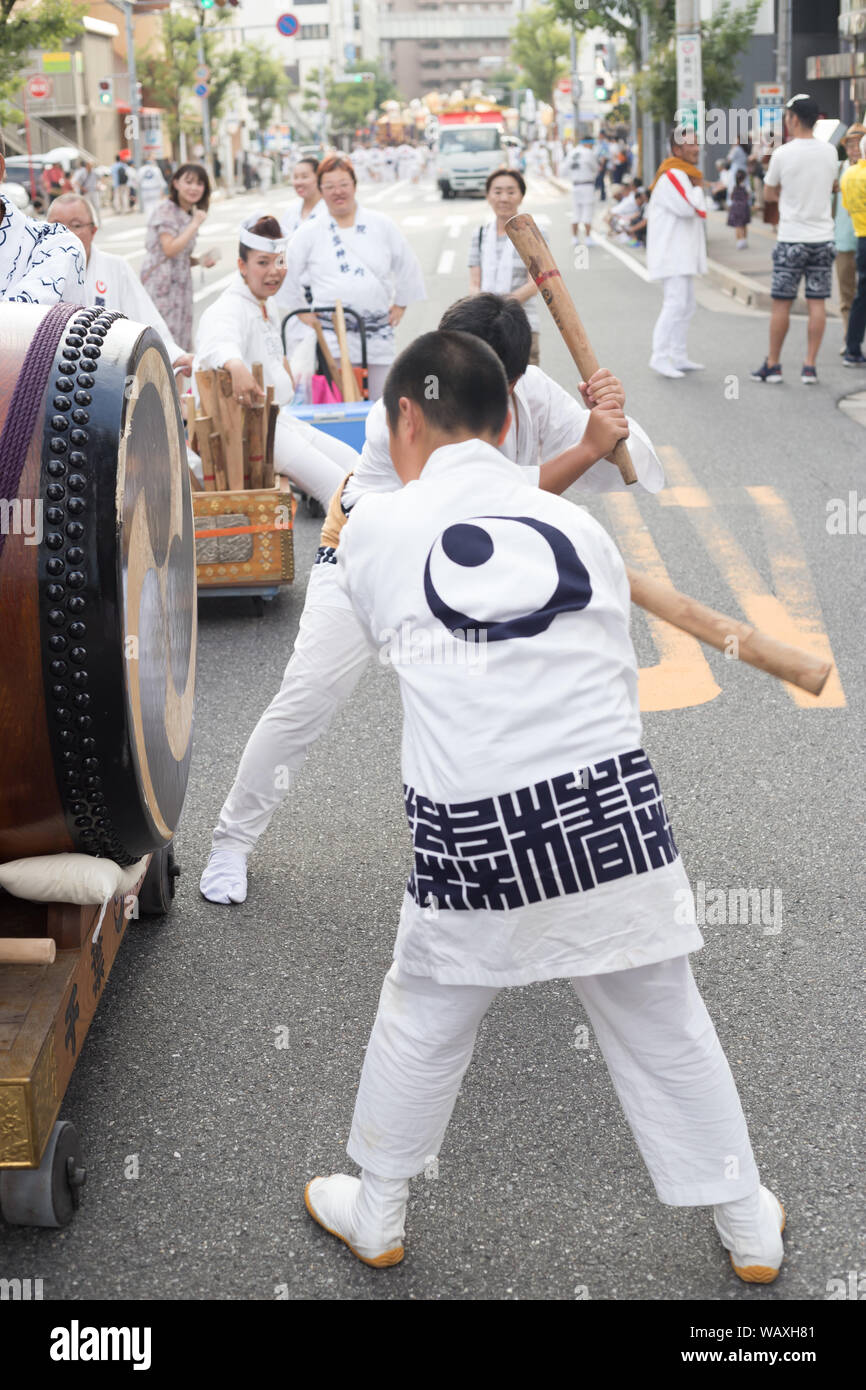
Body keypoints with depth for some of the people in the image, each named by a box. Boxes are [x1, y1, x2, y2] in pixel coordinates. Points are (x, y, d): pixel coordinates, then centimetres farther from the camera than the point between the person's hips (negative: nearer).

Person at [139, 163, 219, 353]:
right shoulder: (166, 209, -8)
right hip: (161, 284, -8)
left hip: (180, 285, 8)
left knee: (181, 341, 6)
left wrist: (201, 261, 2)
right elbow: (170, 249, -18)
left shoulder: (191, 214, 17)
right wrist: (195, 224, -14)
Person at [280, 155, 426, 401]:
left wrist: (400, 305, 15)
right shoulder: (309, 233, 5)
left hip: (379, 334, 2)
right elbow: (288, 275, 13)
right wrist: (303, 312, 11)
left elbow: (407, 266, 17)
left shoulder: (381, 225, 8)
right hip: (333, 333, -2)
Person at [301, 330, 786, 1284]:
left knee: (421, 1030, 21)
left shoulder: (376, 531, 0)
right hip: (614, 815, 2)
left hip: (475, 841, -2)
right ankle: (751, 1232, 34)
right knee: (667, 1034, 18)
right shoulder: (582, 526, 6)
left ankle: (374, 1218, 40)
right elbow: (613, 674, 12)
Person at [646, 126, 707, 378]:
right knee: (675, 303, -14)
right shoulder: (671, 176, -15)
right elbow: (690, 207, -22)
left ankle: (679, 357, 20)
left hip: (683, 253, 11)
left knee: (686, 305, 13)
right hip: (671, 253, -11)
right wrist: (698, 188, -7)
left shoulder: (684, 175, 18)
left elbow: (698, 210, 22)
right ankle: (659, 357, -12)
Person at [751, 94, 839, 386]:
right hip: (823, 237, 3)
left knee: (781, 303, 4)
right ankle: (810, 366, 5)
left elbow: (768, 194, 2)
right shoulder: (829, 153, 3)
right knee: (817, 302, 5)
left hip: (791, 239, -3)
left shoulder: (782, 154, -9)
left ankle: (773, 365, 10)